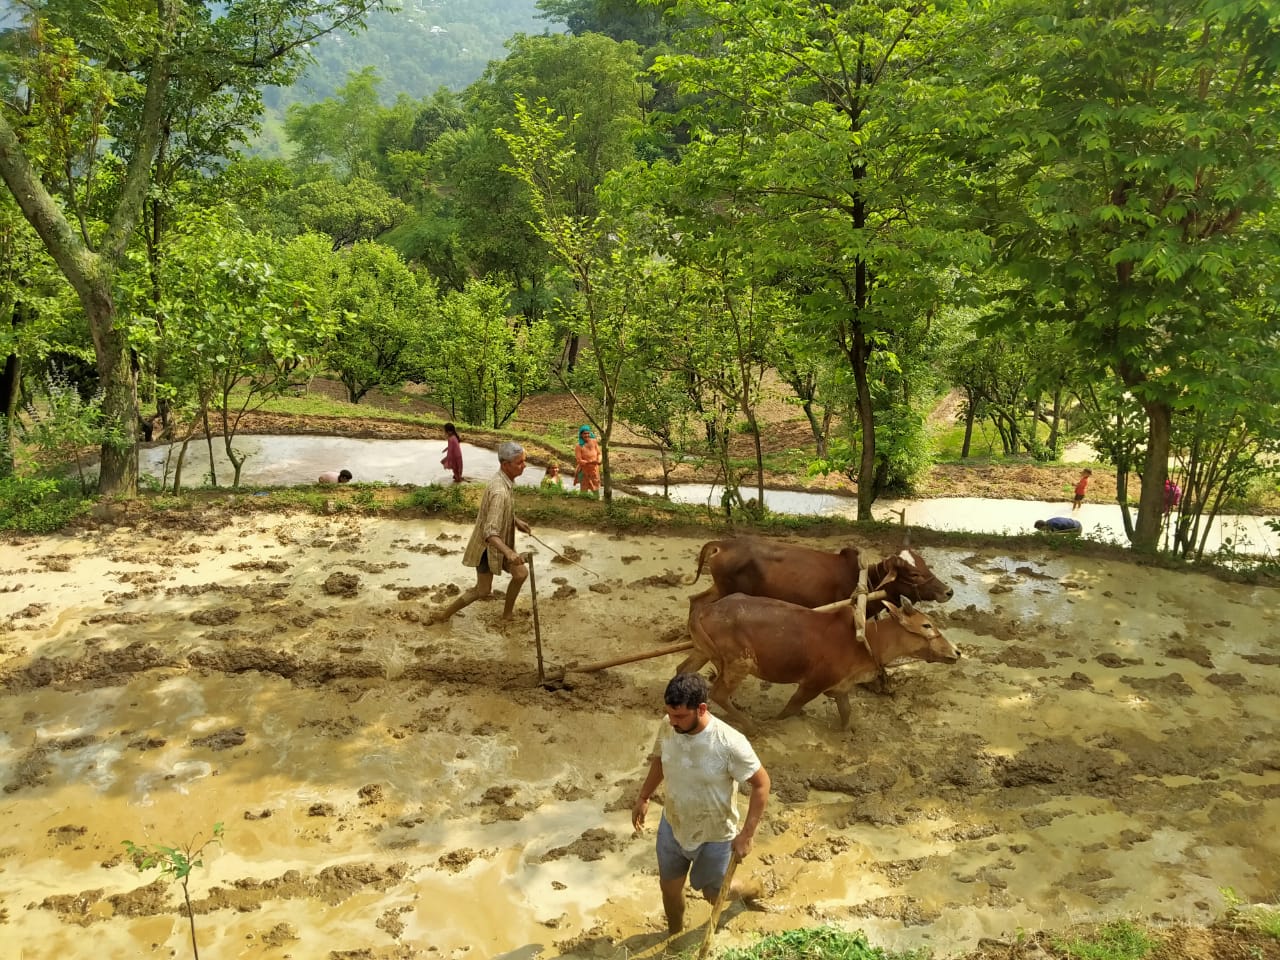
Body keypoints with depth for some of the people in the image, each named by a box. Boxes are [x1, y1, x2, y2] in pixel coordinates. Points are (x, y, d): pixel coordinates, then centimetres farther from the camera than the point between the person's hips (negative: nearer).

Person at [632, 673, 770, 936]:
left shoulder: (729, 743, -35)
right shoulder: (668, 728, -18)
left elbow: (761, 783, -22)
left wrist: (746, 835, -21)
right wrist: (643, 798, 9)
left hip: (713, 836, -4)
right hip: (672, 826, 4)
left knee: (713, 893, 21)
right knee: (669, 886, 22)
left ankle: (751, 890, 54)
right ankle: (674, 936, 53)